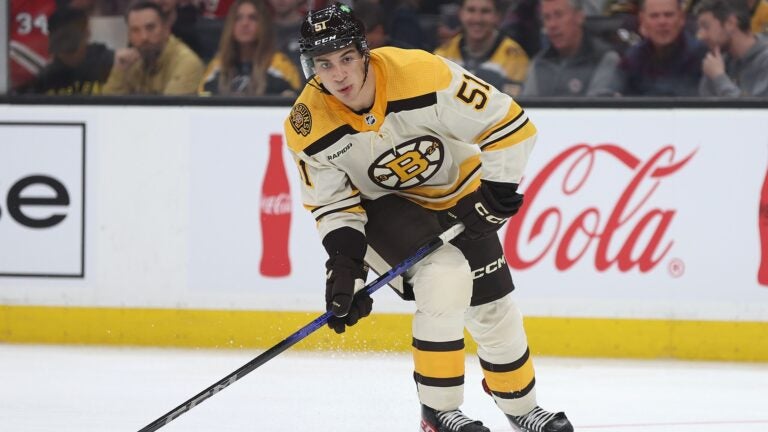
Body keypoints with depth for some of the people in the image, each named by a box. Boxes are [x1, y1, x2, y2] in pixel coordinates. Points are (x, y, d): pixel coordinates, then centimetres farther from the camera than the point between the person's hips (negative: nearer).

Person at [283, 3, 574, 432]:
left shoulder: (423, 75, -33)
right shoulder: (309, 127, -25)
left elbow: (508, 122, -23)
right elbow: (332, 202, -10)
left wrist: (500, 189, -24)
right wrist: (345, 263, -21)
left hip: (457, 193, 1)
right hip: (382, 204, -1)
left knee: (493, 308, 8)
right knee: (444, 276, -28)